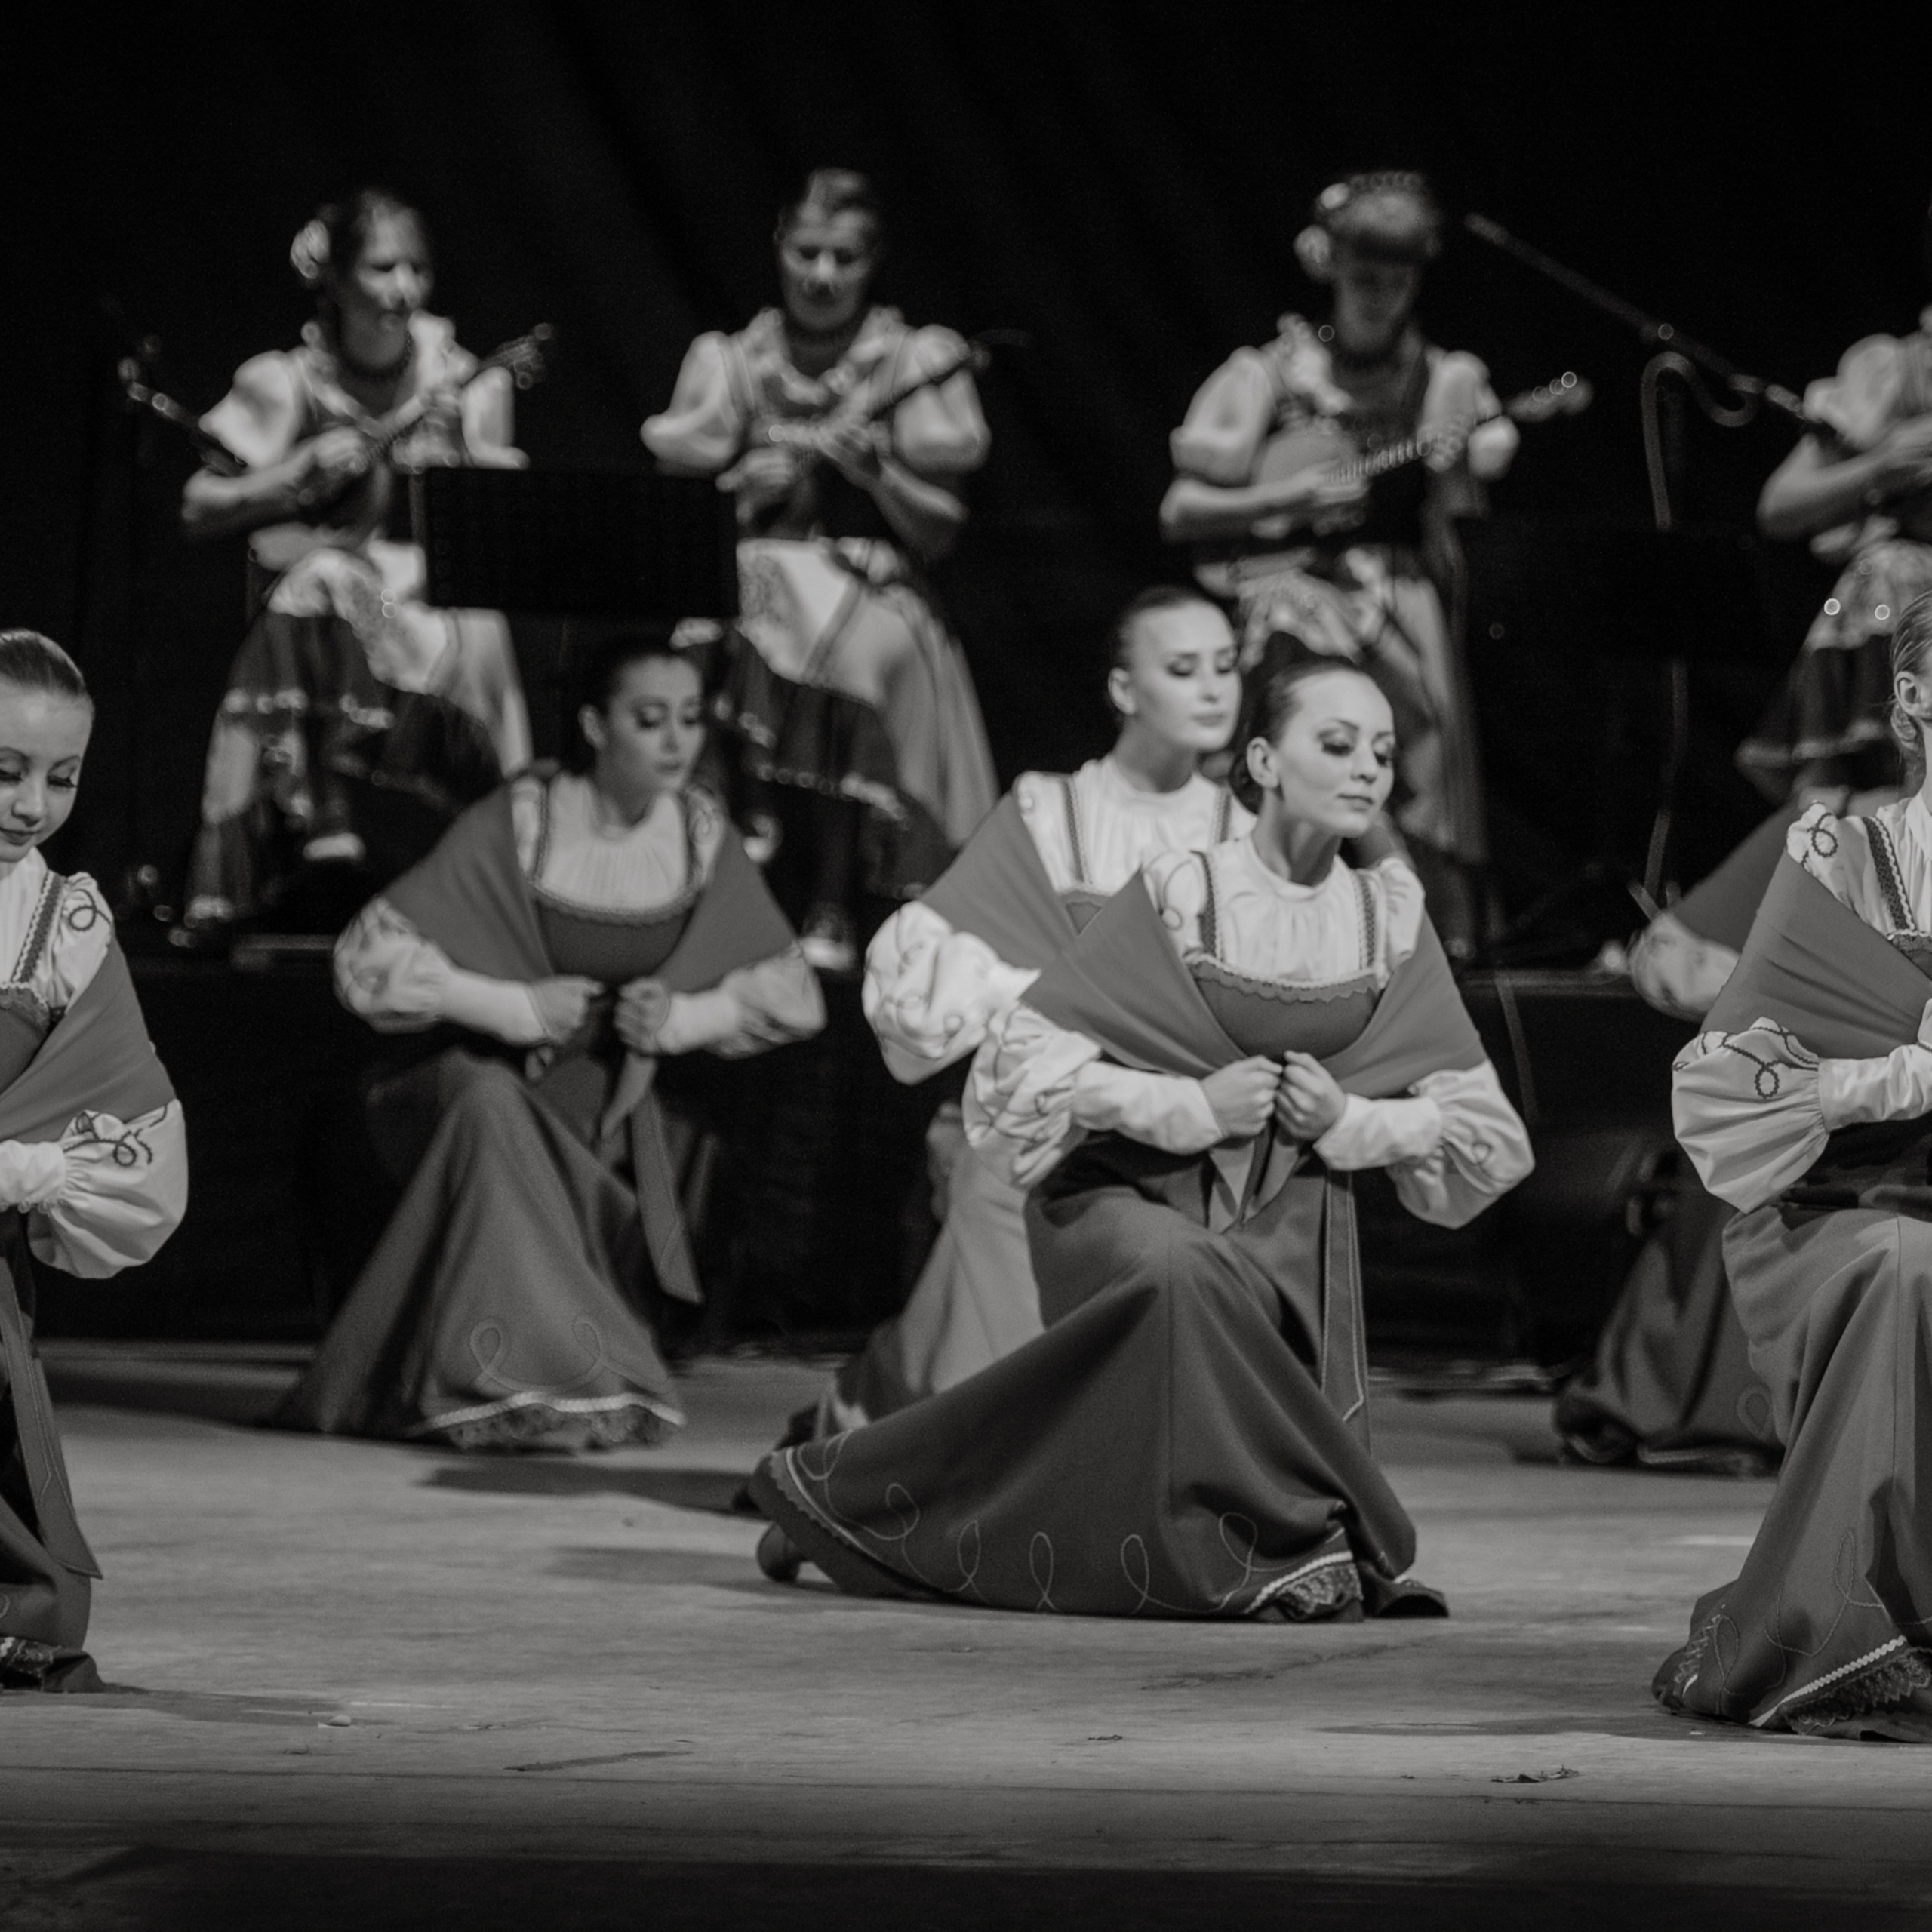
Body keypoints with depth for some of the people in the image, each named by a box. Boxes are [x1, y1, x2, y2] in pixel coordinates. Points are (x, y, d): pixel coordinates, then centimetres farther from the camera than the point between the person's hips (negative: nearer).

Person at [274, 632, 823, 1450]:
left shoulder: (700, 833, -2)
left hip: (618, 1117, 3)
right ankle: (502, 1386, -36)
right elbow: (365, 958, -14)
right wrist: (514, 1007, -19)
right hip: (498, 1080, -3)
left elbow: (791, 997, 8)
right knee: (489, 1107, -37)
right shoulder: (516, 825, -13)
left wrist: (686, 1016, -11)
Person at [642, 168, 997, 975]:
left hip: (872, 583, -1)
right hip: (753, 570, 1)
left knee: (858, 655, -35)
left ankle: (833, 910, -26)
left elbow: (938, 529, 1)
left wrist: (871, 465, -12)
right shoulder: (732, 361, 13)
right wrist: (753, 480, -12)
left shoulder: (914, 362, 8)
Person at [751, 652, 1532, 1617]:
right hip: (1127, 1199, -4)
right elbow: (1024, 1064, -11)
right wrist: (1191, 1106, -17)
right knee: (1183, 1274, -41)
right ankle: (1291, 1537, -25)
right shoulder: (1180, 896, -9)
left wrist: (1352, 1121, -9)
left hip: (1288, 1231, 4)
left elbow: (1479, 1127, 9)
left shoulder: (1390, 916, 4)